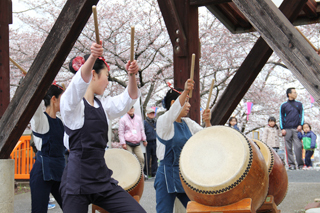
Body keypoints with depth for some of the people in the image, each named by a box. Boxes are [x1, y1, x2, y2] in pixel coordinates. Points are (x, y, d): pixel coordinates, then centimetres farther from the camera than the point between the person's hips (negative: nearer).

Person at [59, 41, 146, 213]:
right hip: (77, 180, -6)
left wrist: (132, 75, -10)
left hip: (102, 178, 7)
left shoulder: (103, 105, 14)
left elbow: (130, 97, 11)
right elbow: (80, 82, -26)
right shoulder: (72, 103, -7)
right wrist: (92, 57, -46)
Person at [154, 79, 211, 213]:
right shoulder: (163, 121, -9)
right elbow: (172, 113, -32)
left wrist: (207, 122, -14)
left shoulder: (188, 123, 10)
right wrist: (185, 91, -46)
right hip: (168, 176, -6)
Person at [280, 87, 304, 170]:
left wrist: (300, 125, -3)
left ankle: (300, 164, -4)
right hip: (287, 129, 0)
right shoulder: (284, 105, 11)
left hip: (296, 129, 0)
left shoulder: (299, 104, 15)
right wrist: (282, 129, 1)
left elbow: (302, 115, 12)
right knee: (289, 148, -2)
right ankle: (291, 164, 1)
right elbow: (281, 117, 10)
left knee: (298, 146, -9)